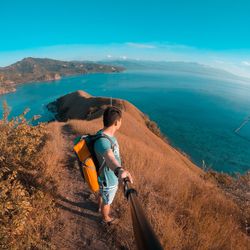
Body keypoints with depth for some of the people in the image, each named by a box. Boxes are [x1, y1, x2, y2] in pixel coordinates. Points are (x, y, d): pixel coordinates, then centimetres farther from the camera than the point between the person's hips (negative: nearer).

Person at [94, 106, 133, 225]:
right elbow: (109, 158, -64)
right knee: (107, 202, 24)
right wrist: (119, 170, -84)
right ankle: (106, 218, 56)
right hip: (108, 180, -8)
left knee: (102, 194, 37)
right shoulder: (102, 141, -43)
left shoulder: (104, 133, -12)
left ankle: (100, 207, 69)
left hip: (105, 175, 9)